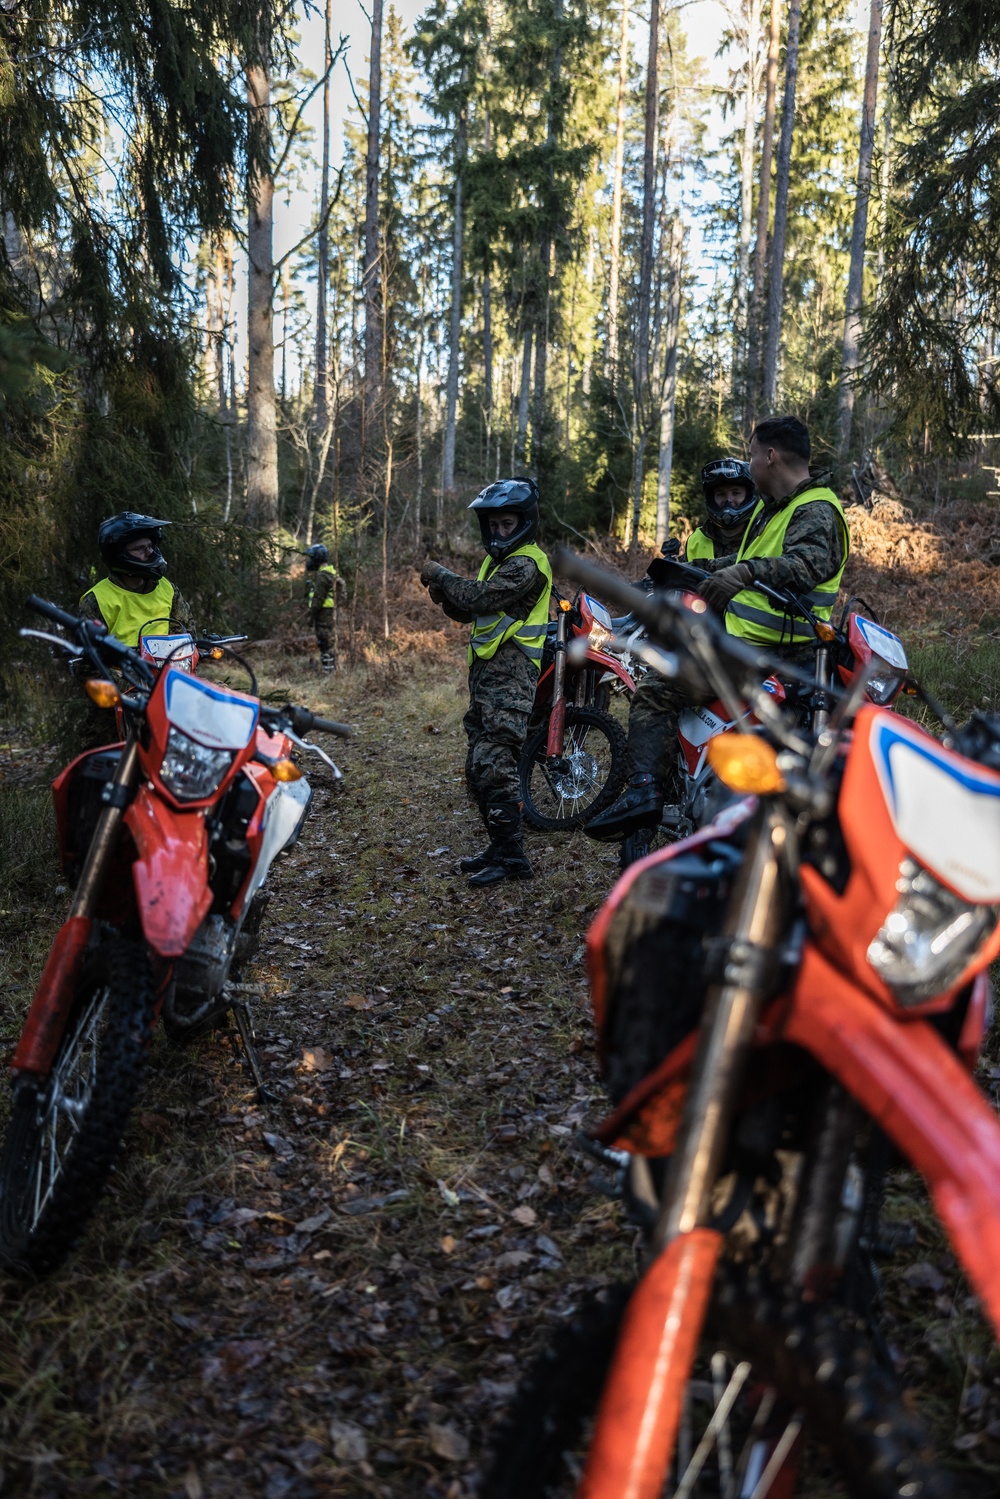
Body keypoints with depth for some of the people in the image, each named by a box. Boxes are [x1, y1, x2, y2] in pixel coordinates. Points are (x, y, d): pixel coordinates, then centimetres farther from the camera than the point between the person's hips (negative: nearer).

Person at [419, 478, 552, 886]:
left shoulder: (526, 563, -10)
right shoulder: (496, 560, 23)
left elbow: (480, 597, -22)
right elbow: (469, 611, 20)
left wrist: (441, 575, -8)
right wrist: (444, 593, 1)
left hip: (510, 674, -10)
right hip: (486, 672, 10)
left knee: (494, 764, -15)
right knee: (480, 766, 12)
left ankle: (511, 856, -9)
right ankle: (499, 847, 21)